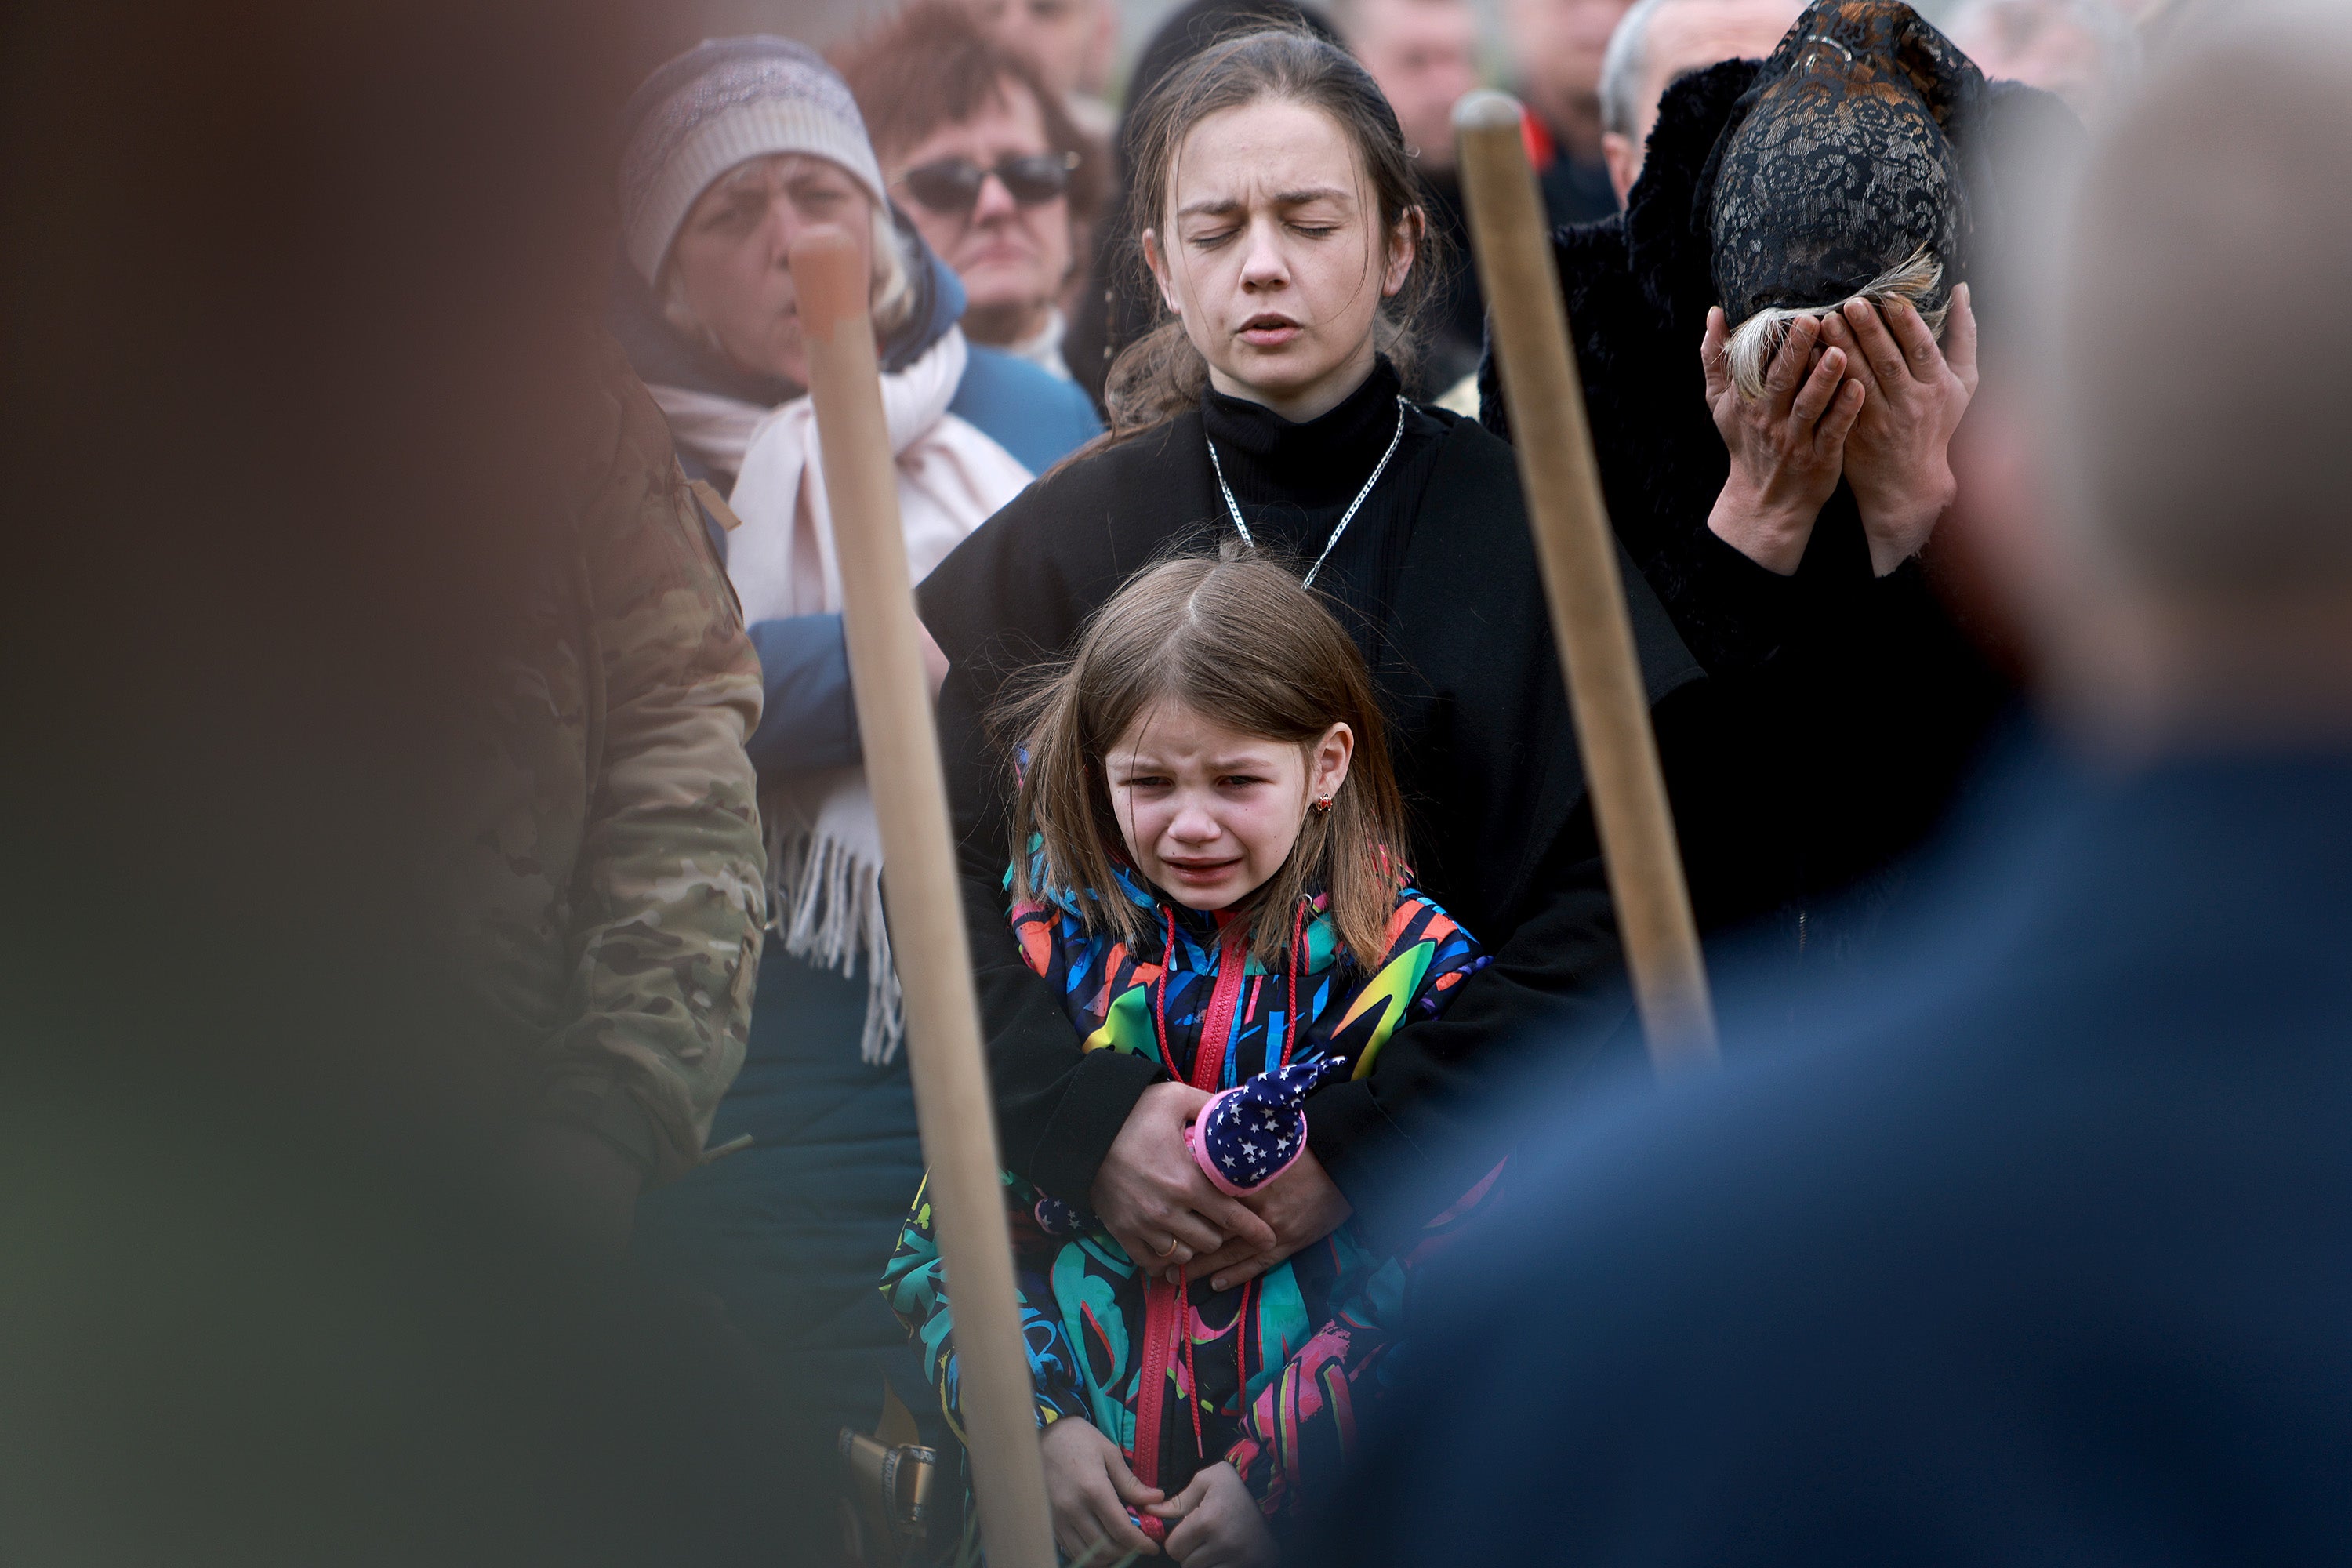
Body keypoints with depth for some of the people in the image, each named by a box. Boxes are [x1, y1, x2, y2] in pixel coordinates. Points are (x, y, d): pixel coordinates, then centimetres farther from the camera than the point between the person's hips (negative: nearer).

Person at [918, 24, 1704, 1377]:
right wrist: (1090, 1120, -21)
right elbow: (955, 888, -3)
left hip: (1446, 1225, -1)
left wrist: (1368, 1152, -18)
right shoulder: (1054, 549, 6)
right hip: (1118, 1232, 1)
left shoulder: (1526, 533, 1)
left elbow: (1595, 921, -6)